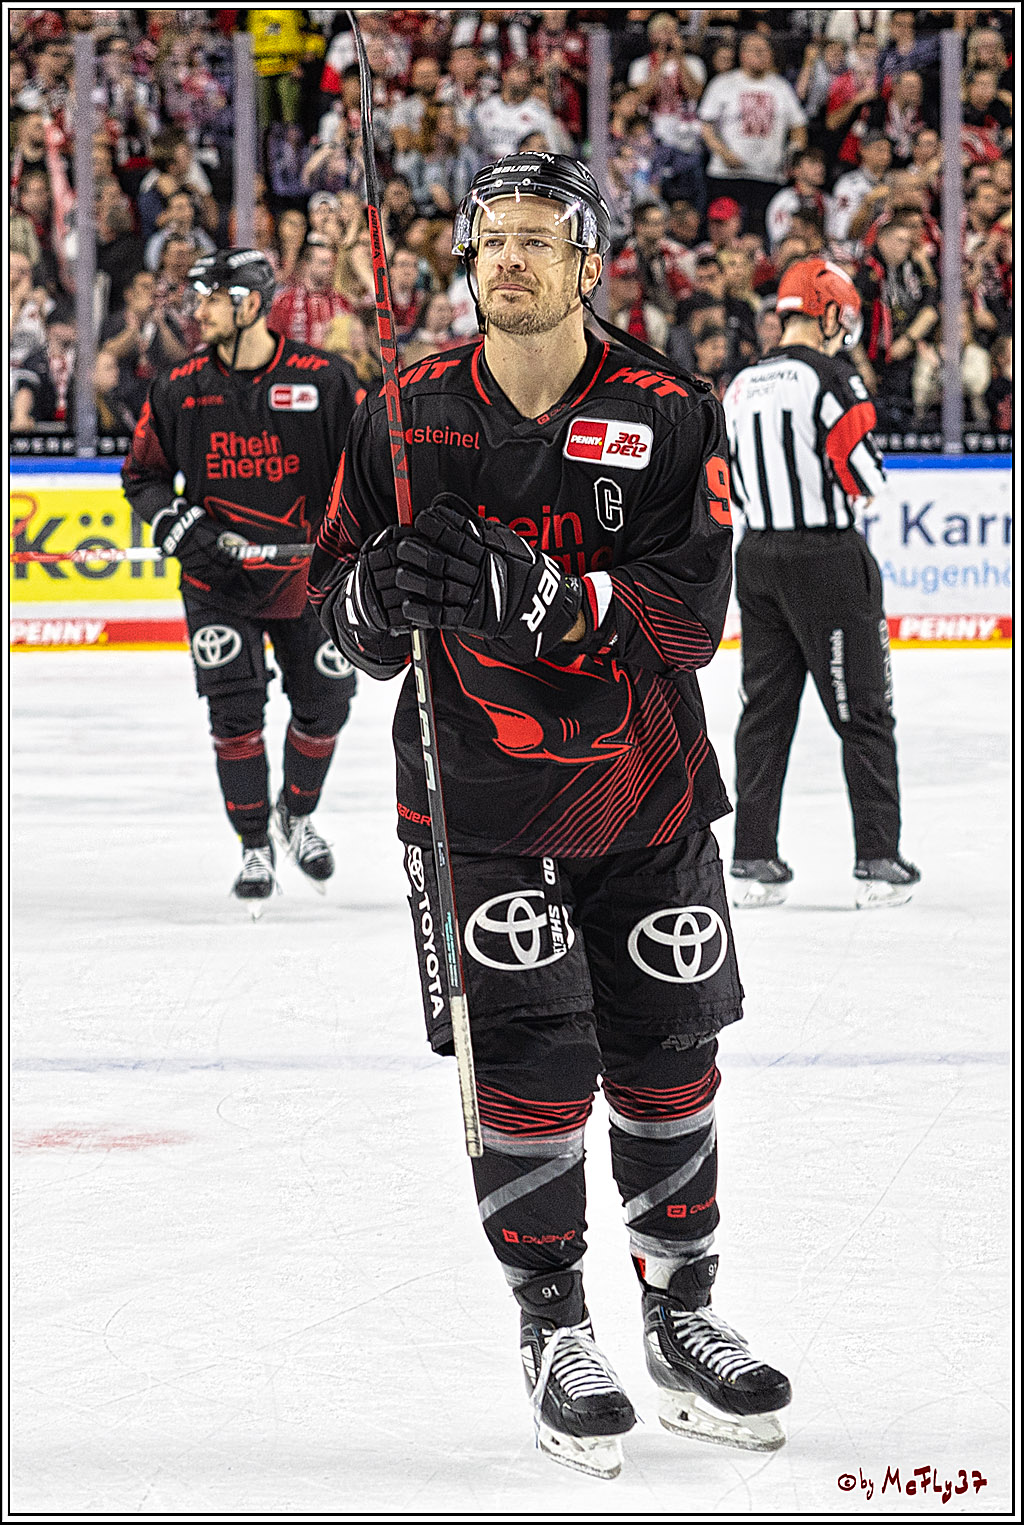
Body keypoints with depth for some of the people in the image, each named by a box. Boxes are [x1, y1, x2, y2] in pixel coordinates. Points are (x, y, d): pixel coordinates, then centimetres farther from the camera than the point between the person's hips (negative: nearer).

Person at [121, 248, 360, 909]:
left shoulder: (323, 379, -9)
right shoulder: (180, 388, -3)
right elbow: (142, 474, 6)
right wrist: (181, 528, -9)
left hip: (307, 574, 0)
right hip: (220, 579, 0)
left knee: (324, 702, 5)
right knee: (236, 707, -9)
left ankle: (298, 813, 33)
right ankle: (255, 848, 4)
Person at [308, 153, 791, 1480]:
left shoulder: (668, 418, -7)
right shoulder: (406, 418, -1)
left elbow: (686, 617, -16)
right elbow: (344, 607, 4)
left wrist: (535, 594, -32)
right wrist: (382, 589, -20)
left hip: (645, 792, 1)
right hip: (481, 795, -1)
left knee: (667, 1065, 10)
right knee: (529, 1070, -6)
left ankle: (682, 1316, 27)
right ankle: (554, 1332, 11)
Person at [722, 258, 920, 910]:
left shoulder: (742, 386, 8)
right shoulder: (832, 379, -13)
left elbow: (735, 485, 12)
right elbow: (867, 478, -15)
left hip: (758, 557, 6)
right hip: (829, 558, -6)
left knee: (765, 710, 10)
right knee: (863, 713, 1)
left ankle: (755, 863, 9)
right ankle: (880, 862, 1)